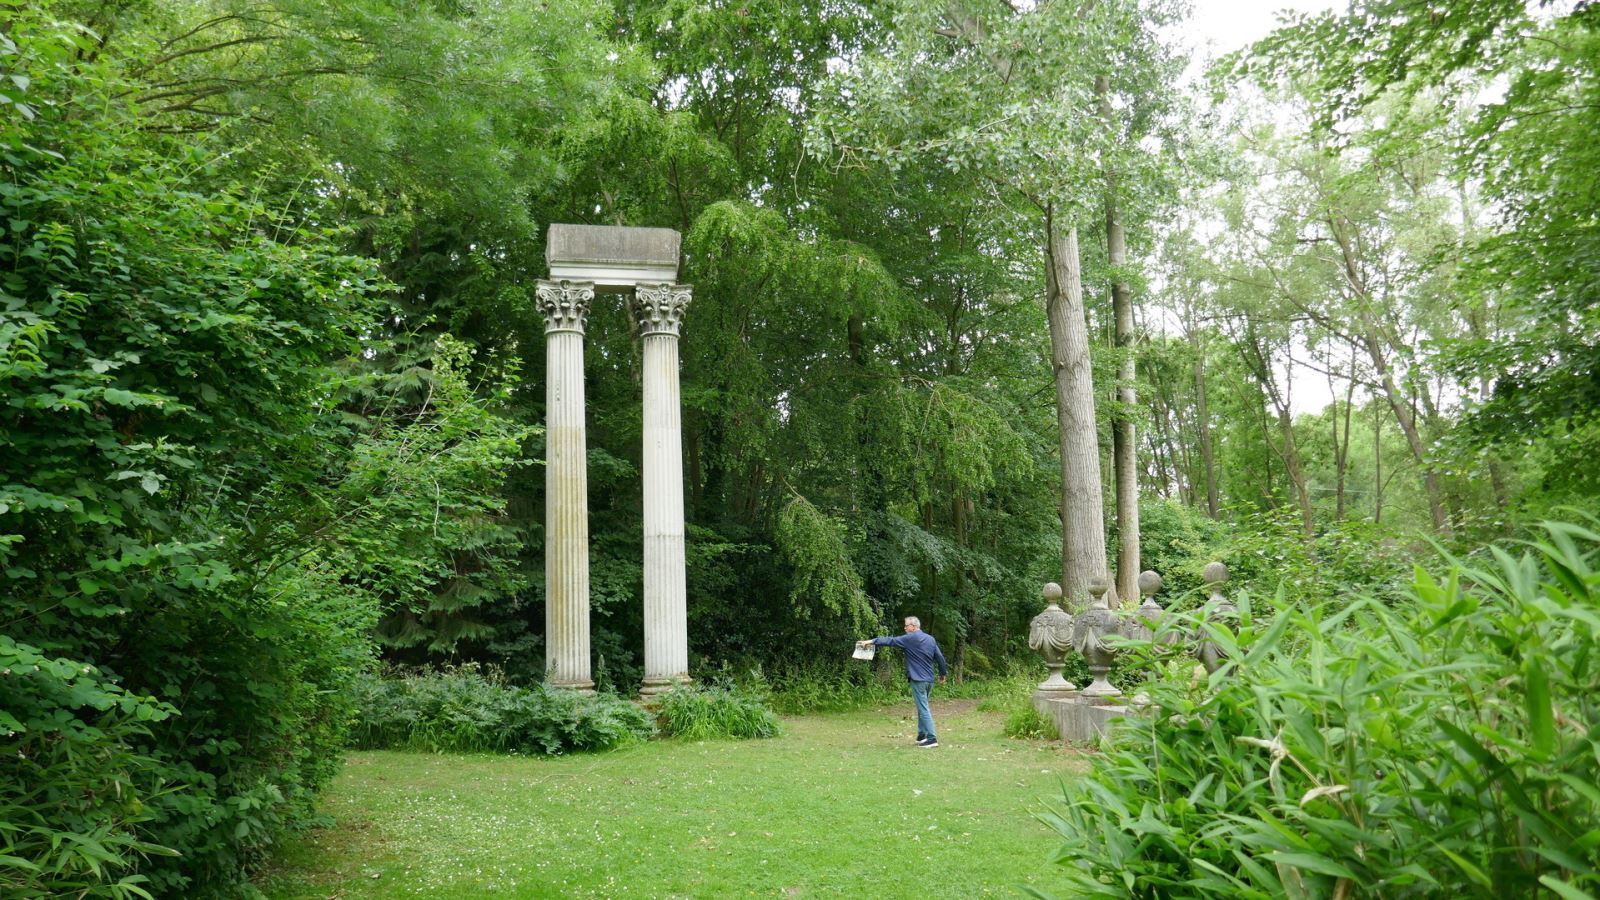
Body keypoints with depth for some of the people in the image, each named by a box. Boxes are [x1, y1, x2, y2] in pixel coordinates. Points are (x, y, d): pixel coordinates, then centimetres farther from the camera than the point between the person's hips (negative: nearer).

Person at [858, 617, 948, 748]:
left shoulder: (910, 638, -9)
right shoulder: (930, 639, 11)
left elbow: (890, 641, -11)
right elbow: (940, 657, 12)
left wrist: (872, 641, -8)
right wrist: (942, 674, 22)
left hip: (918, 679, -7)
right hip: (929, 680, 7)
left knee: (923, 709, -7)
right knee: (922, 707, 18)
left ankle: (932, 738, -11)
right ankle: (921, 735, 22)